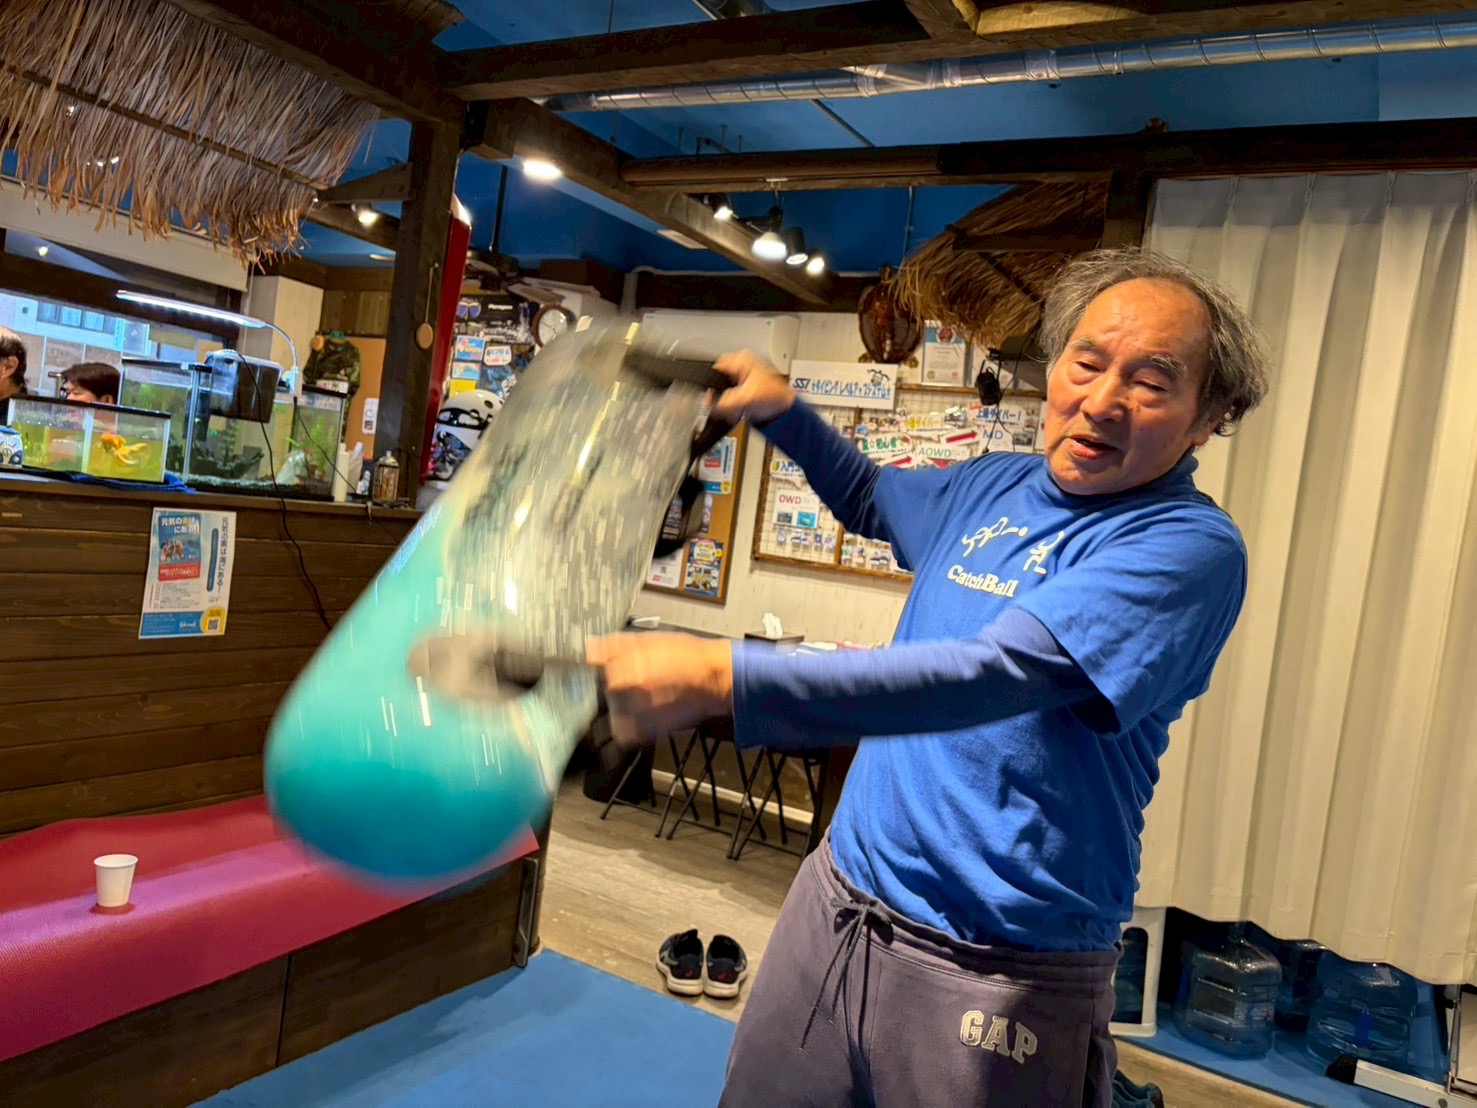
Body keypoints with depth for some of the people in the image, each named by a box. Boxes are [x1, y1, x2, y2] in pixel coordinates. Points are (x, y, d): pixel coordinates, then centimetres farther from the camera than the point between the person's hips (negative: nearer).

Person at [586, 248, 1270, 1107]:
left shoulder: (1190, 547, -16)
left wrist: (720, 678, -38)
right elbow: (871, 499, 28)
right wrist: (782, 409, 11)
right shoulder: (997, 486, 7)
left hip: (996, 973, -6)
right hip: (837, 905, 6)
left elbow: (995, 675, -30)